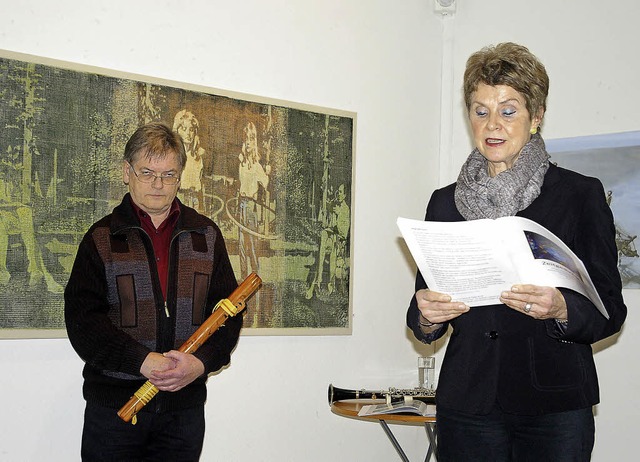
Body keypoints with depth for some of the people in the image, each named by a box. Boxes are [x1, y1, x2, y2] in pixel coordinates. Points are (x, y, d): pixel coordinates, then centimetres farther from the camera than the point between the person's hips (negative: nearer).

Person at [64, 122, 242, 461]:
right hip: (114, 404, -2)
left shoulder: (206, 235, 8)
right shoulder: (101, 239, 1)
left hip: (186, 403, 2)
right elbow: (82, 318, -7)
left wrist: (202, 362, -12)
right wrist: (143, 361, -18)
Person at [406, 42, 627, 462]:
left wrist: (560, 309, -21)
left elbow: (611, 310, -2)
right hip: (467, 404, 2)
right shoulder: (445, 202, 8)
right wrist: (427, 316, -10)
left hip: (555, 408, -2)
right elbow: (422, 318, 12)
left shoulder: (581, 194, -1)